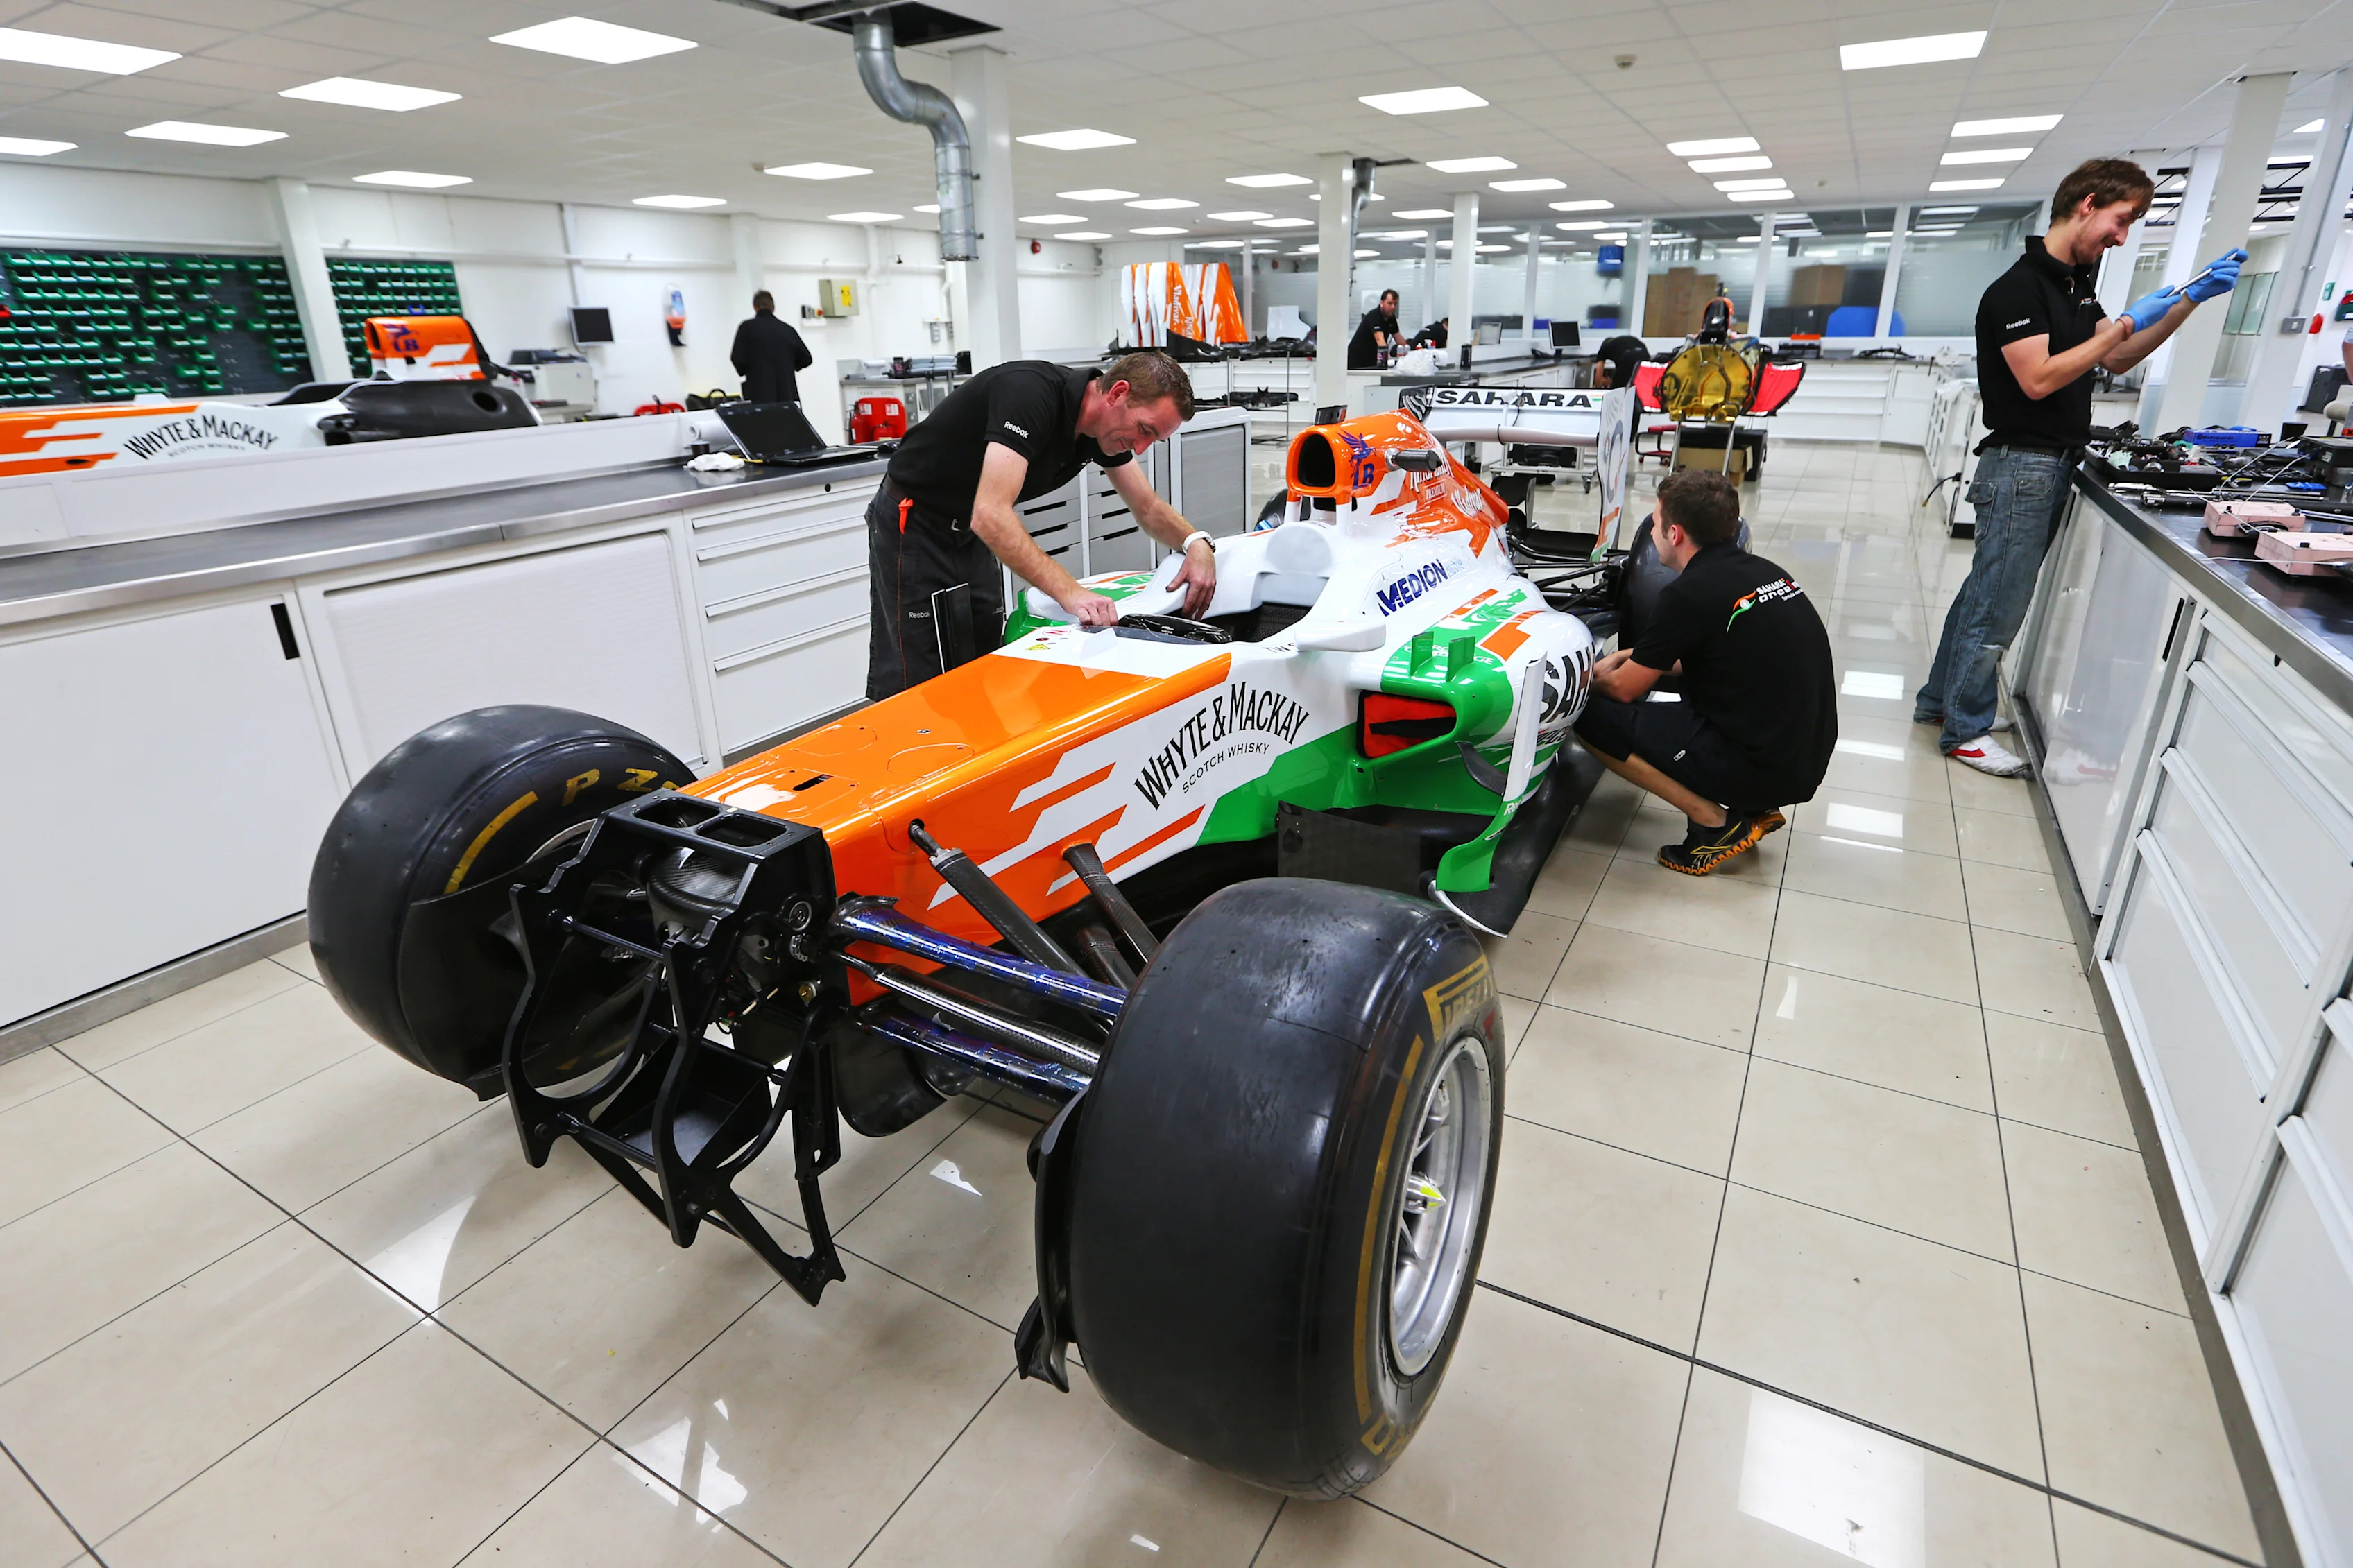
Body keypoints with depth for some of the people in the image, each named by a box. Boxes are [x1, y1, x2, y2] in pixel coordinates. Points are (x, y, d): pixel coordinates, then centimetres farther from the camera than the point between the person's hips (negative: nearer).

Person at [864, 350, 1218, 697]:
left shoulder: (1105, 424, -5)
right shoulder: (1031, 391, -30)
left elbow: (1148, 508, 7)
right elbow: (990, 515, -39)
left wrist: (1197, 543, -14)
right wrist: (1070, 592, -45)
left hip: (969, 533, 8)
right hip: (911, 525, -8)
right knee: (914, 683, -9)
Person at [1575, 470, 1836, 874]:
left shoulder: (1689, 593, -15)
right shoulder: (1763, 571, 9)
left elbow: (1625, 689, -4)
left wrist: (1594, 678, 17)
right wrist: (1631, 656, 27)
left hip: (1757, 770, -8)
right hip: (1807, 762, 9)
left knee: (1592, 714, -5)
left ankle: (1716, 822, -5)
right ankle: (1753, 809, 15)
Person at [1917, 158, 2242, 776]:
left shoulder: (2078, 283, 14)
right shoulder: (2020, 287, -14)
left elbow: (2114, 360, 18)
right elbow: (2039, 379, -20)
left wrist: (2190, 301, 10)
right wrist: (2125, 324, -14)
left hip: (2052, 466, 9)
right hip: (2021, 464, -9)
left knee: (1985, 594, 14)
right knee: (1997, 607, -3)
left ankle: (1940, 699, 24)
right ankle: (1965, 731, 6)